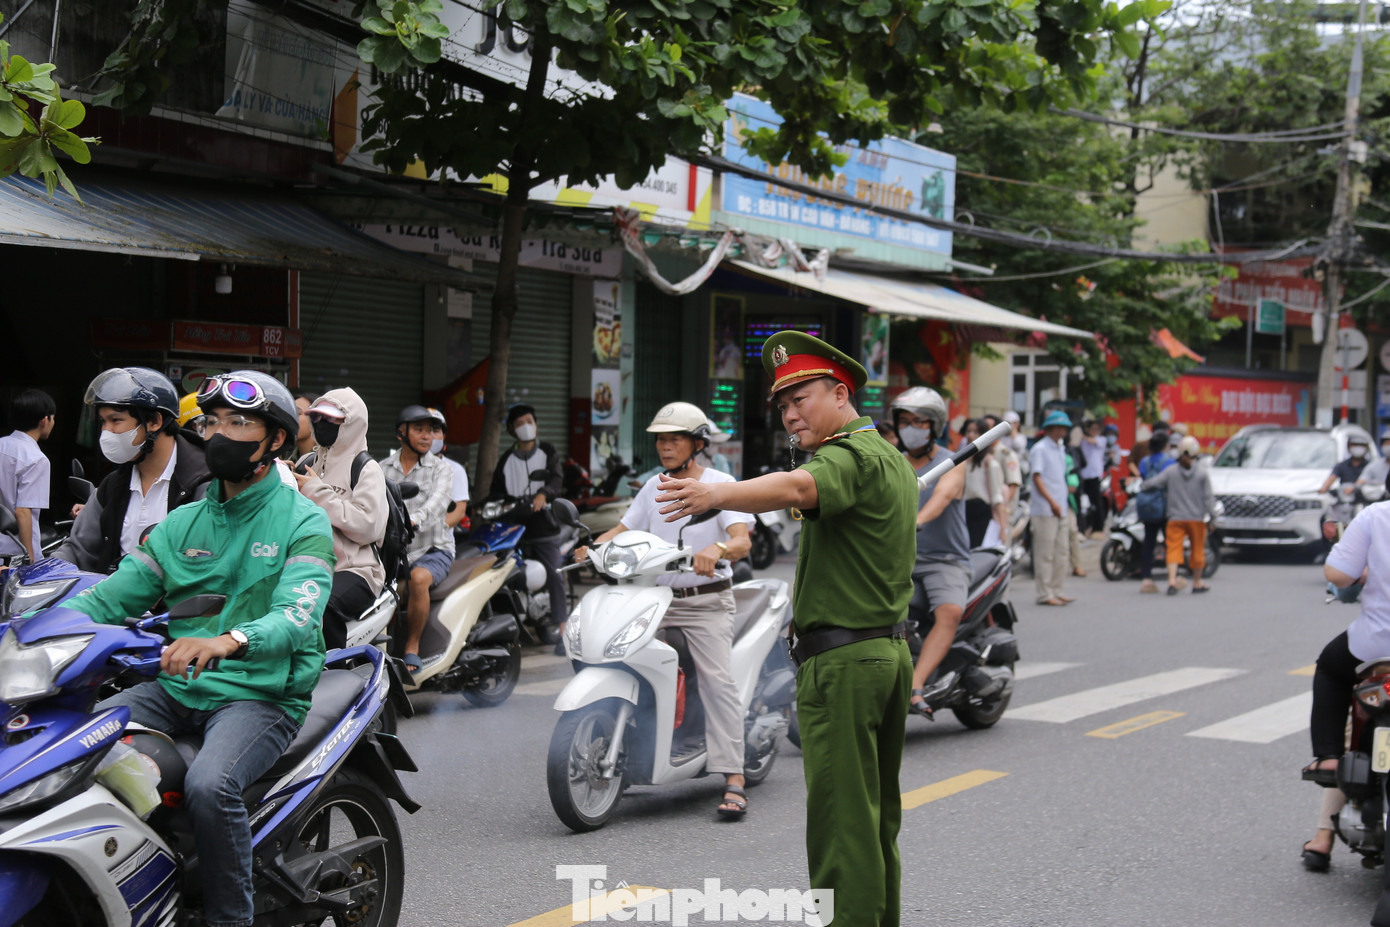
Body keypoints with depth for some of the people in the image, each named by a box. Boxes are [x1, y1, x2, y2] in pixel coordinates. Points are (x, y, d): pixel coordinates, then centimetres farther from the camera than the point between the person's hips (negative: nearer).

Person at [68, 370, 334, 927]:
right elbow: (113, 595, 10)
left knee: (210, 785, -34)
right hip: (178, 688, 6)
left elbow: (297, 615, -21)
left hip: (262, 693, -6)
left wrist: (228, 642, -42)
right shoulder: (183, 523, 17)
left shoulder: (302, 522, -3)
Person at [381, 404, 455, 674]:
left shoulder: (440, 470, 3)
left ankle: (412, 648, -20)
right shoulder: (382, 469, 13)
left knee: (418, 578, -34)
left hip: (432, 549, -3)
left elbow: (435, 505, -16)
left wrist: (412, 520, -36)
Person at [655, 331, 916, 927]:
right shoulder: (893, 459, 18)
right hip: (891, 651, 10)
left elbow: (799, 487, -37)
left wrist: (717, 494, -51)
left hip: (842, 661, -10)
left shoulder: (851, 455, -15)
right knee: (877, 817, 16)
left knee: (840, 822, -8)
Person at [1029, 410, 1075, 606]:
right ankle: (1045, 594, -4)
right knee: (1045, 553, -7)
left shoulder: (1060, 449, 18)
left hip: (1060, 510, 8)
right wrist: (1051, 502, -21)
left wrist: (1063, 508, 19)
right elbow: (1037, 477, -14)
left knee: (1061, 553, 10)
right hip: (1044, 510, -8)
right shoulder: (1039, 449, -7)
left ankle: (1056, 590, 17)